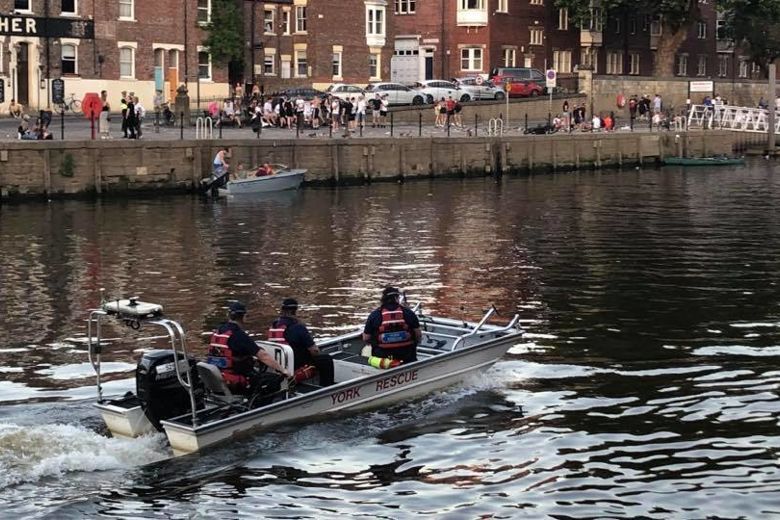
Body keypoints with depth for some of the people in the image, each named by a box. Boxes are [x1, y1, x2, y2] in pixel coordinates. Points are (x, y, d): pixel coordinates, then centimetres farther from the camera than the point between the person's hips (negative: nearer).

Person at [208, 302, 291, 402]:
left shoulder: (217, 333, 6)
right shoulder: (238, 335, -18)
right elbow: (263, 356, -19)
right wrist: (283, 370, -13)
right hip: (235, 385, -9)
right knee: (275, 380, -2)